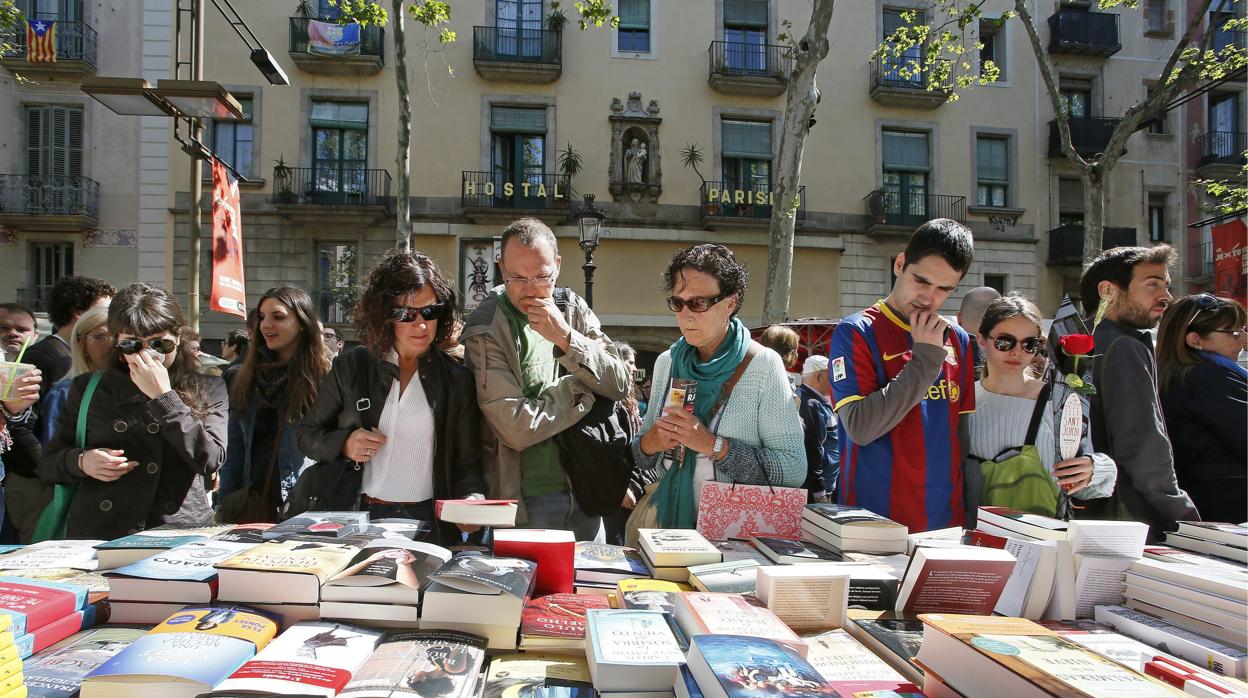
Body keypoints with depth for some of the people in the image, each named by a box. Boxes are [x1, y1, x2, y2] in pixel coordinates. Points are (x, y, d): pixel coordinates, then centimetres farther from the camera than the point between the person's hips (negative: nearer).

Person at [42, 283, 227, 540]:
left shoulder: (208, 390, 9)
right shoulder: (88, 389, 14)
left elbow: (211, 460, -5)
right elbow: (48, 463, 18)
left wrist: (163, 396, -7)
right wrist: (81, 461, -3)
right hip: (98, 535, 2)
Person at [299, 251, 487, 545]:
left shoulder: (456, 379, 3)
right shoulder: (350, 366, 6)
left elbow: (466, 464, 4)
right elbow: (308, 434, 13)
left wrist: (473, 497, -16)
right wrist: (343, 444, -7)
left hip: (430, 521, 0)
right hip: (358, 518, 1)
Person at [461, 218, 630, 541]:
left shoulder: (572, 307, 2)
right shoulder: (484, 331, -13)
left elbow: (621, 386, -7)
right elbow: (516, 429, -21)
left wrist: (566, 338, -20)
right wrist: (580, 388, -11)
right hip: (527, 501, -5)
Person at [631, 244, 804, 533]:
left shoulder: (763, 365, -7)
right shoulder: (666, 362, 9)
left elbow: (795, 471, -12)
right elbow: (642, 458, 17)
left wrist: (713, 445, -18)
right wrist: (649, 443, -5)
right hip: (666, 519, 4)